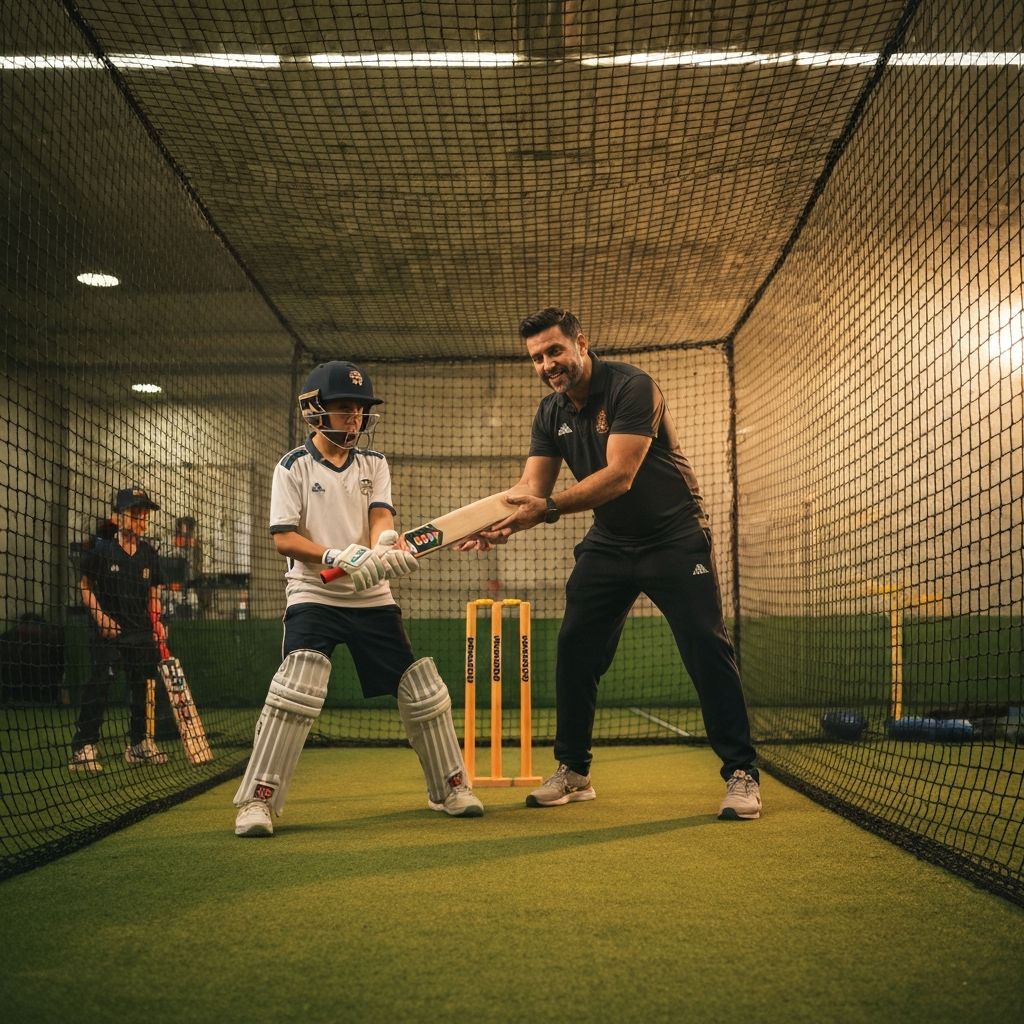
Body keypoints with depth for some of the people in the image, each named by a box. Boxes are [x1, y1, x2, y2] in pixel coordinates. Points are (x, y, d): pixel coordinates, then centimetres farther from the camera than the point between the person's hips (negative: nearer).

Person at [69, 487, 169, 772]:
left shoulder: (149, 555, 9)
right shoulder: (101, 549, -6)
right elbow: (86, 585, -3)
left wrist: (157, 623, 3)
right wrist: (100, 616, -14)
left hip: (141, 630, 6)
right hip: (107, 629, -5)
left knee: (142, 684, 10)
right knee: (99, 683, -12)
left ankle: (139, 743, 23)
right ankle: (84, 748, -10)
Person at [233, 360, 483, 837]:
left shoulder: (374, 465, 9)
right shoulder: (294, 466, -2)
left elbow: (380, 515, -6)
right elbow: (283, 537, -9)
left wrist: (385, 542, -30)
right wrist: (335, 557, -25)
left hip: (373, 598, 4)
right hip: (313, 596, -4)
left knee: (423, 690, 4)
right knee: (295, 691, -22)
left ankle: (450, 787, 21)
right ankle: (257, 801, -12)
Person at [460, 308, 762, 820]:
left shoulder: (632, 387, -20)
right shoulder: (551, 414, 1)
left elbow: (619, 475, -29)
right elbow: (531, 487, -7)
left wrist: (548, 508, -39)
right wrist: (500, 523, -29)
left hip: (674, 537, -6)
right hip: (608, 544, 6)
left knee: (707, 648, -9)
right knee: (575, 651, 2)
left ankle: (741, 773, 1)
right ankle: (573, 771, 16)